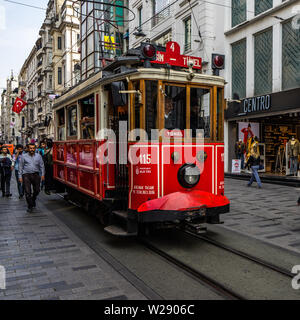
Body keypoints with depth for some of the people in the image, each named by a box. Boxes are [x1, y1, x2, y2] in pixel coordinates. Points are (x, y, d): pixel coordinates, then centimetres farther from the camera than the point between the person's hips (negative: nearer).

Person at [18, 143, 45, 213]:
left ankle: (33, 200, 38)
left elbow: (42, 166, 12)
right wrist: (20, 176, 1)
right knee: (28, 192, -4)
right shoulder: (24, 156, 5)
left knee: (37, 190, 8)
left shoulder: (38, 156, 9)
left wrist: (42, 174, 3)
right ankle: (30, 206, 6)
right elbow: (20, 167, 6)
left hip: (36, 175, 2)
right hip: (26, 175, -2)